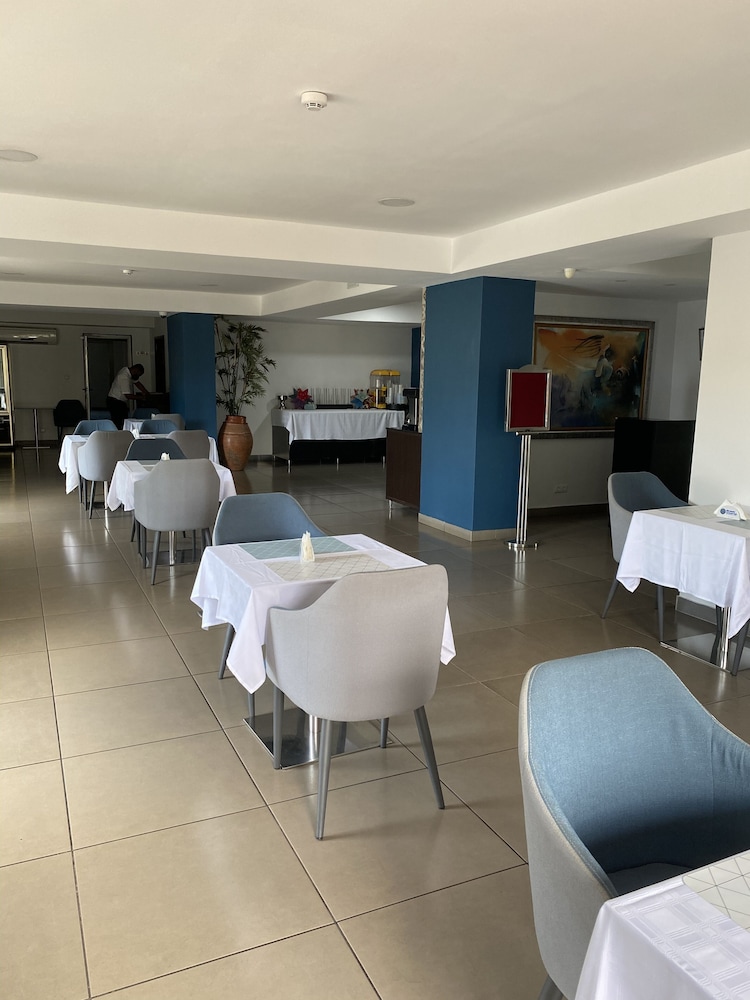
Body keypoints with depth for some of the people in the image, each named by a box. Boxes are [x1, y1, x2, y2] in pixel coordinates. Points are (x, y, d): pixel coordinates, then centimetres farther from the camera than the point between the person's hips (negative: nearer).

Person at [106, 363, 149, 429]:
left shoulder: (127, 371, 5)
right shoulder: (125, 377, -25)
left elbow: (137, 383, 12)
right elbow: (128, 395, -27)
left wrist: (147, 393, 3)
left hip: (121, 402, 10)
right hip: (115, 402, -10)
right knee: (119, 425, -10)